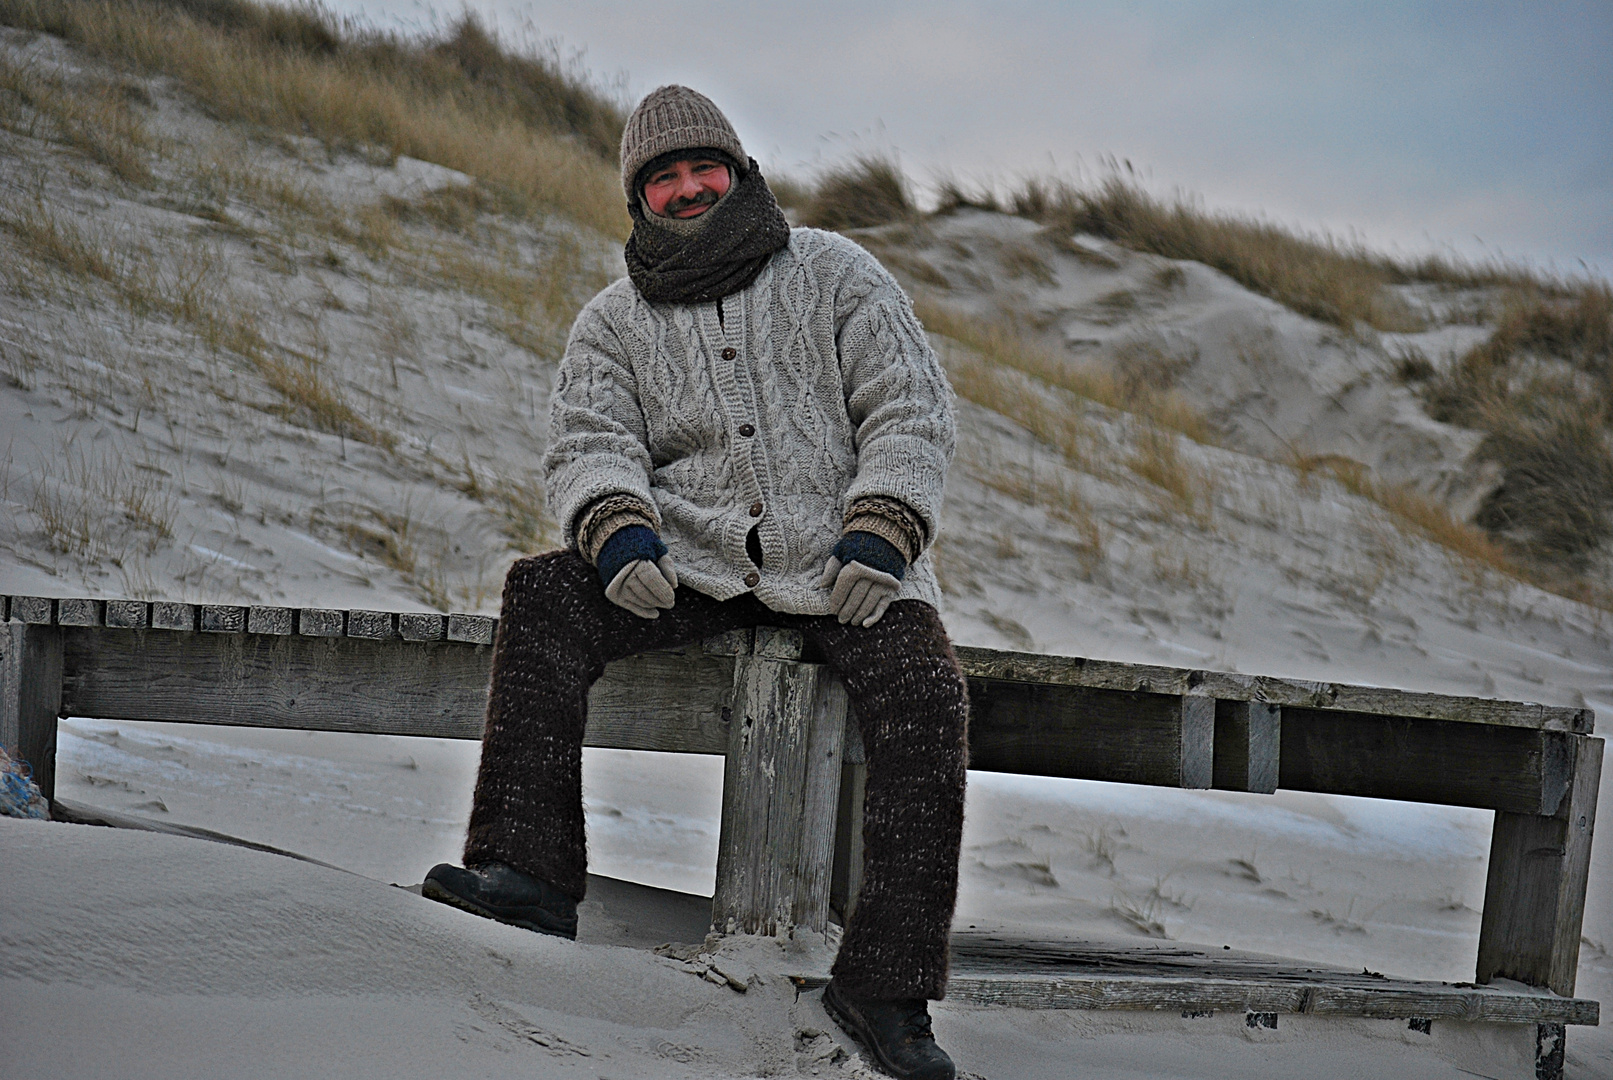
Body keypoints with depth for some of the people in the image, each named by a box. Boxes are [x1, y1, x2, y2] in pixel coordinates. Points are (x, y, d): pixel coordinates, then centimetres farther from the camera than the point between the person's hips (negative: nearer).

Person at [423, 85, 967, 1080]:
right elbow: (591, 445, 1)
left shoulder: (834, 275, 7)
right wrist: (618, 530, -23)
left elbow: (912, 410, 1)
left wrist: (878, 535, -14)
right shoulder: (614, 324, 13)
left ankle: (888, 980, -26)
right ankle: (531, 868, -27)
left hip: (841, 561, -2)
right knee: (544, 596, -23)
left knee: (927, 698, -29)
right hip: (690, 560, 2)